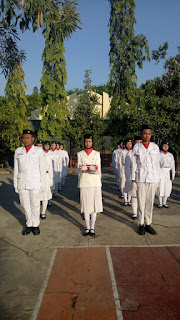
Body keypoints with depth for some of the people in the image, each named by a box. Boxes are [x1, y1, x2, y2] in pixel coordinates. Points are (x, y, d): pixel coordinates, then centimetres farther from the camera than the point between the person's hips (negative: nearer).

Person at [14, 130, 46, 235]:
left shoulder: (39, 151, 0)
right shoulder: (18, 151, 8)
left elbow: (42, 168, 0)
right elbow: (16, 169, 10)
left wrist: (43, 183, -2)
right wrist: (15, 184, 8)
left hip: (35, 182, -3)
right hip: (22, 182, 3)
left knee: (35, 204, 2)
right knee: (25, 205, 8)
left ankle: (36, 225, 18)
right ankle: (29, 224, 22)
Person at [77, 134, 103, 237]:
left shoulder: (97, 154, 6)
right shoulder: (80, 154, 8)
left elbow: (98, 170, -2)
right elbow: (79, 170, 3)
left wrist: (86, 168, -20)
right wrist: (86, 169, -20)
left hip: (95, 182, 0)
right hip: (84, 182, 0)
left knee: (94, 204, 2)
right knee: (86, 205, 2)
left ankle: (92, 228, 13)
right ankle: (87, 227, 15)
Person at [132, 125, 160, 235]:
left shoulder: (155, 147, 9)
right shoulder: (136, 147, 3)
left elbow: (157, 163, 11)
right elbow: (134, 163, 4)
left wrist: (158, 177, 9)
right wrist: (133, 177, 1)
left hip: (153, 178, 2)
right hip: (141, 177, -2)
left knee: (150, 201, 6)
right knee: (141, 201, 0)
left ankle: (148, 224, 16)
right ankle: (141, 224, 10)